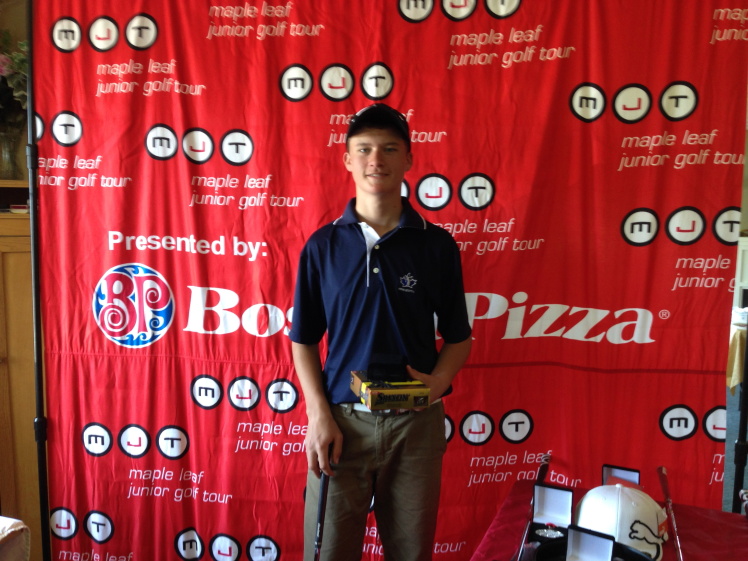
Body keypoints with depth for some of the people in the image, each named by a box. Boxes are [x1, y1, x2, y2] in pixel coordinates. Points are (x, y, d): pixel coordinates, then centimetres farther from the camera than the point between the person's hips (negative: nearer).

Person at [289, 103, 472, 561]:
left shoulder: (437, 244, 0)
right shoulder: (323, 245, 2)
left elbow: (458, 337, 6)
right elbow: (304, 340, 5)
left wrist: (437, 382, -13)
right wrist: (319, 414, -6)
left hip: (416, 424, 0)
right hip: (341, 421, 0)